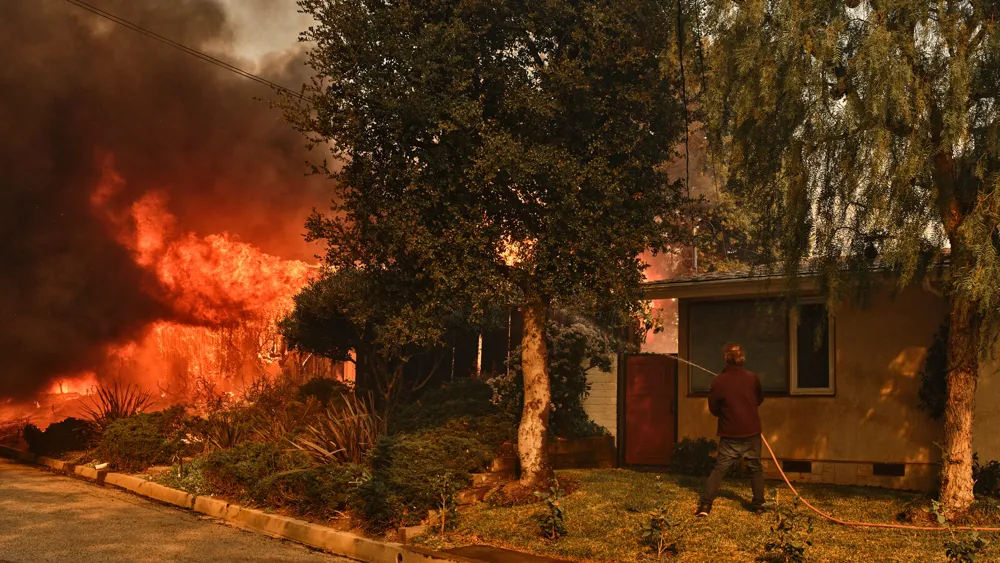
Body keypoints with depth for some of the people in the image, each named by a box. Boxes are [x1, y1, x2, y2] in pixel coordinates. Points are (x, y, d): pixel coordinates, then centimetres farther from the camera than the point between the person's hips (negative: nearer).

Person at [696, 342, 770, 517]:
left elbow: (714, 409, 0)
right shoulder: (753, 378, -5)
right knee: (755, 468, 18)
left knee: (719, 469, 4)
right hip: (752, 432, 1)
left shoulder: (718, 381, -12)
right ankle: (758, 503, 22)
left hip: (729, 435, -1)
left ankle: (705, 505, -2)